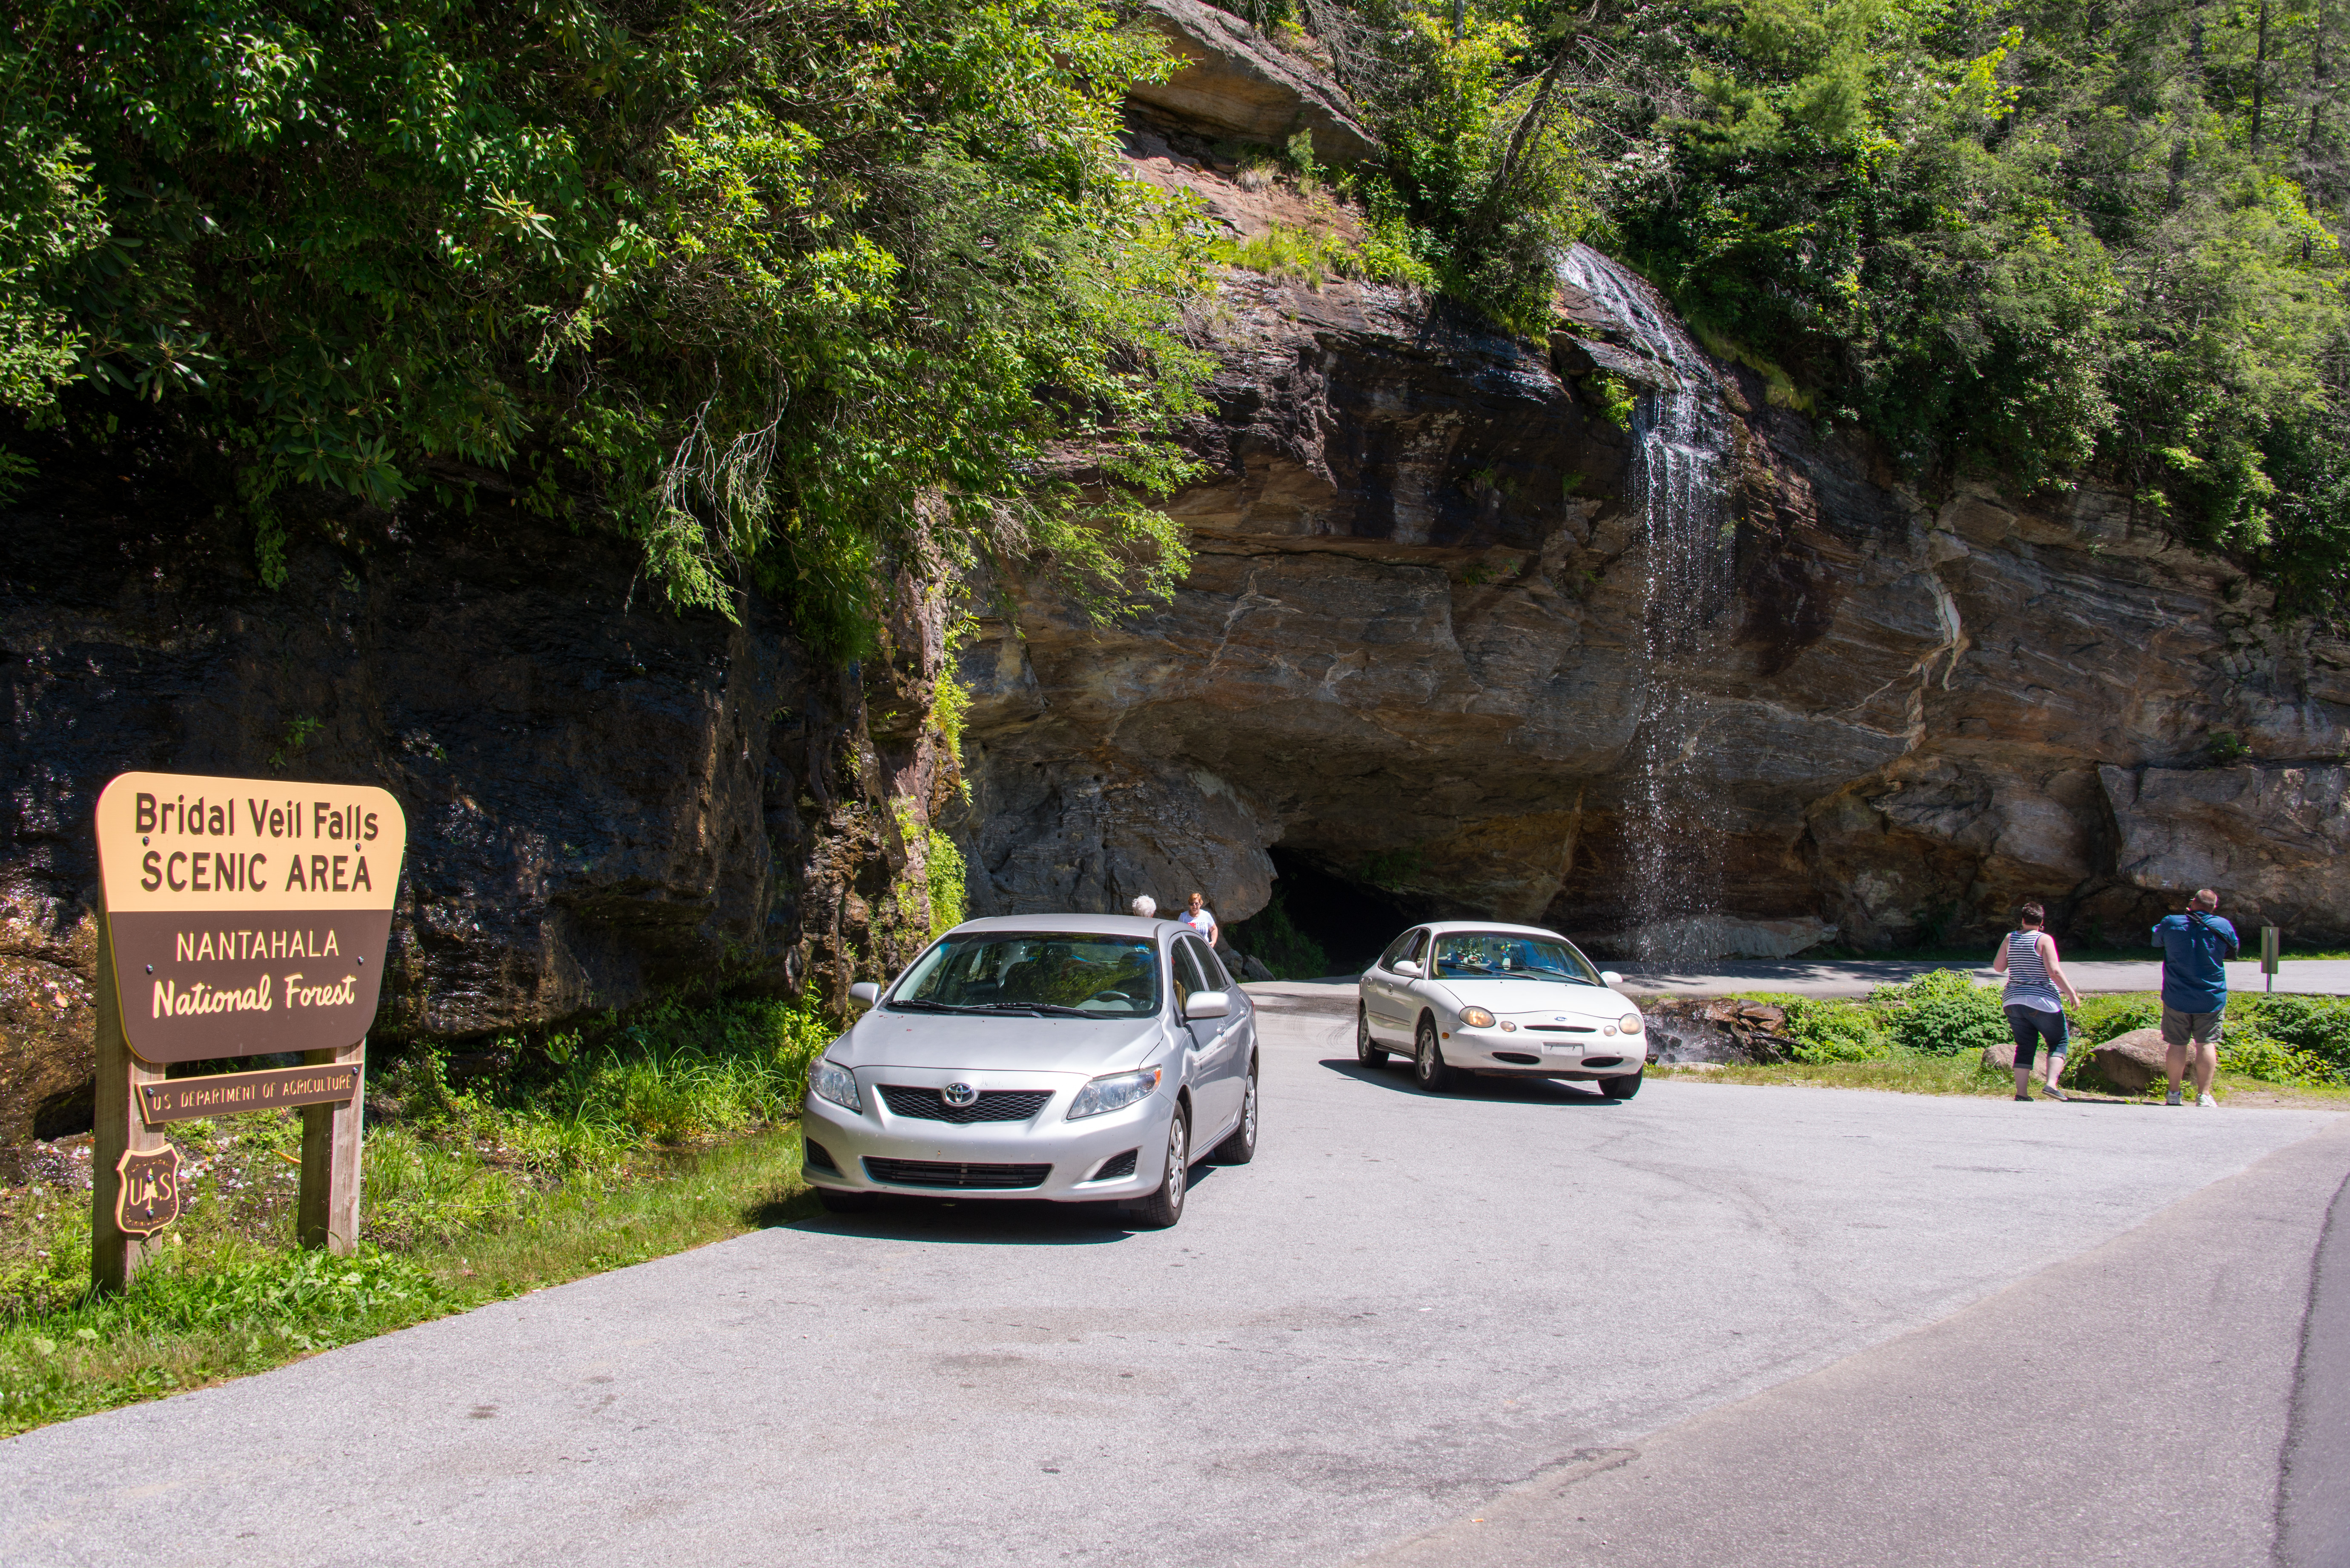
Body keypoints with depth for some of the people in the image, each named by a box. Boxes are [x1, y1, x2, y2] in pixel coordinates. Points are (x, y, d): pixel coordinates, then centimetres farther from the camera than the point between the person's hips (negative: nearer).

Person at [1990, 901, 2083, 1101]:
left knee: (2025, 1047, 9)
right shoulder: (2044, 940, -8)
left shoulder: (2010, 938, 6)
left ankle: (2021, 1093, 1)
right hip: (2042, 1002, -5)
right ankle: (2052, 1084, -10)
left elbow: (1998, 967, 10)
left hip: (2013, 1001, 5)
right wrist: (2072, 994, -7)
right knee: (2058, 1043, 8)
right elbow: (2054, 972, -15)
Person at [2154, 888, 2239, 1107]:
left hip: (2177, 998, 0)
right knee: (2206, 1044, 4)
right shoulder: (2223, 927, -6)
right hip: (2211, 999, 0)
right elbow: (2233, 950, 12)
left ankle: (2174, 1094, 12)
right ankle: (2204, 1095, 2)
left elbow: (2156, 941, 15)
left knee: (2177, 1044, 7)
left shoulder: (2171, 924, -7)